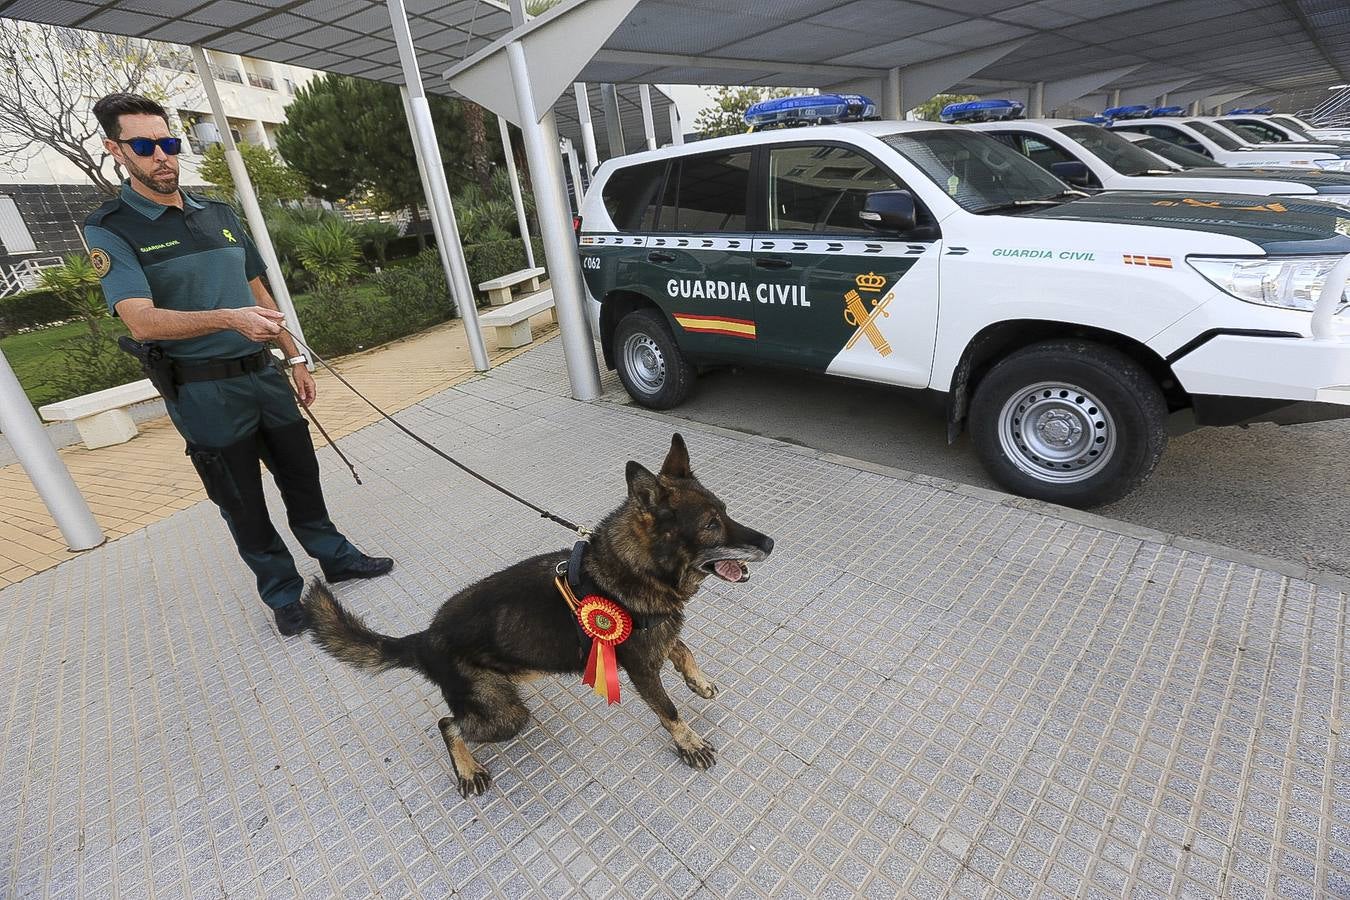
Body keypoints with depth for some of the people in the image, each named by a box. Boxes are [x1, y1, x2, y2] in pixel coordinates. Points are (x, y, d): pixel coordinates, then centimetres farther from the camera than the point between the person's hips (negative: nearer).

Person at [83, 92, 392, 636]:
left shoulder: (219, 214, 11)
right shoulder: (109, 230, -7)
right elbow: (142, 322, -20)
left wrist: (294, 358, 13)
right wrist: (228, 318, -36)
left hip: (265, 376, 5)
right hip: (205, 395, -5)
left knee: (301, 476, 15)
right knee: (242, 503, 6)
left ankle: (334, 556, 33)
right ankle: (283, 592, 22)